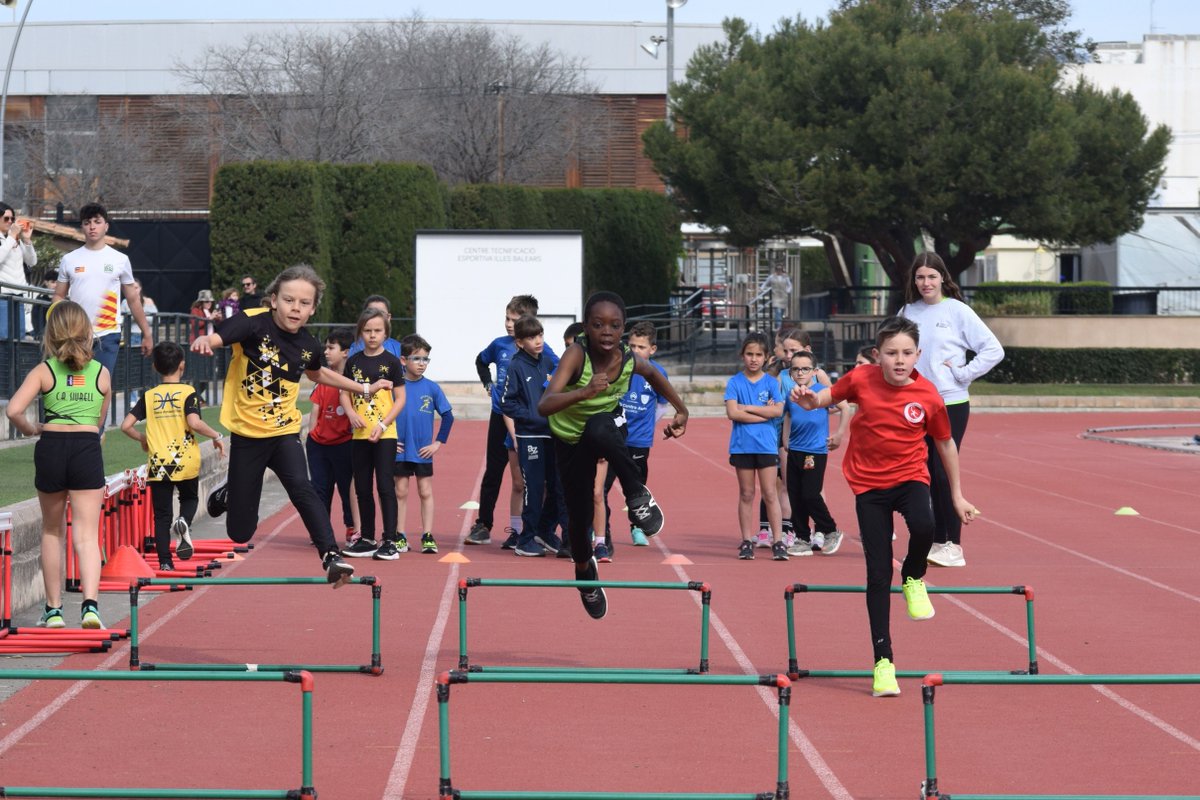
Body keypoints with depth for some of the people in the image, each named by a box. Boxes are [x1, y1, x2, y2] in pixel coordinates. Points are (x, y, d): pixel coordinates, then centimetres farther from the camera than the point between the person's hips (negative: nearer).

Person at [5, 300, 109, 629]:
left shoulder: (44, 371, 0)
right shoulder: (101, 372, 6)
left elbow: (13, 410, -12)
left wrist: (30, 429, 7)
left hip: (51, 447, 0)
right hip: (87, 448, 0)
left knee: (51, 531, 17)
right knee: (87, 535, -3)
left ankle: (53, 609, 21)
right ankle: (90, 602, -24)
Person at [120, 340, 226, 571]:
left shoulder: (149, 396, 4)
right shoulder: (188, 393, -5)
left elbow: (126, 426, -1)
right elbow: (194, 423, -21)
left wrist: (142, 439, 18)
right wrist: (216, 436, -5)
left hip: (158, 463, 1)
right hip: (185, 462, -1)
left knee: (161, 515, 7)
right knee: (190, 498, 23)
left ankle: (165, 563, 0)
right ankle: (184, 522, -9)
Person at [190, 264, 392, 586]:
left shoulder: (307, 344, 0)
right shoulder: (254, 322, -15)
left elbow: (318, 374, 24)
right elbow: (218, 337, -33)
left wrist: (365, 389, 28)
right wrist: (204, 341, -58)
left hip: (285, 432, 2)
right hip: (246, 434, -2)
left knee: (301, 487, -30)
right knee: (240, 533, 6)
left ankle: (331, 556, -28)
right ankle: (228, 494, 41)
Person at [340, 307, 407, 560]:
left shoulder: (391, 361, -3)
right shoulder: (353, 361, 7)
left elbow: (400, 398, -3)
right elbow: (345, 393, 11)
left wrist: (383, 425, -14)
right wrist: (351, 413, -10)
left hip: (385, 434, -4)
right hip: (359, 435, 4)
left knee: (385, 486, -7)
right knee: (363, 489, 10)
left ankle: (391, 540, -4)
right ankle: (367, 539, 20)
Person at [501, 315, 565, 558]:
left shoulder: (549, 362, 9)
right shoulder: (516, 367, -7)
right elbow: (507, 404, -8)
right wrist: (514, 437, -11)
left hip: (553, 434, 6)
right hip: (529, 436, -6)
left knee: (558, 485, 8)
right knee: (534, 487, -3)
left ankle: (545, 531, 25)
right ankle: (526, 541, 6)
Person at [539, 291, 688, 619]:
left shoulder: (628, 359, -22)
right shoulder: (576, 354, -34)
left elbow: (653, 374, 6)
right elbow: (544, 405, -48)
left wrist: (681, 410, 4)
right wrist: (583, 392, -64)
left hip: (609, 426, 1)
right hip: (571, 440, -1)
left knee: (599, 428, -37)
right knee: (579, 516, 4)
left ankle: (637, 496, -20)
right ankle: (584, 570, 37)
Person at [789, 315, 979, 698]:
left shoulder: (928, 396, -12)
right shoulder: (861, 379, -12)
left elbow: (945, 443, 3)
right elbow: (831, 395, 8)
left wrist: (957, 495, 8)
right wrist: (810, 400, -16)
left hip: (910, 476, -1)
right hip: (869, 483, 1)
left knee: (923, 528, -34)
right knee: (878, 575, -2)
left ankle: (914, 579, 1)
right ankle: (883, 661, 7)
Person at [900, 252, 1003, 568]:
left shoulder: (957, 311, -5)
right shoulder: (907, 312, 8)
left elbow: (993, 350, -7)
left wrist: (962, 373, -11)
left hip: (950, 404, -5)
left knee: (944, 473, -8)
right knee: (928, 475, 7)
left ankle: (953, 546, -4)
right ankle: (937, 542, 13)